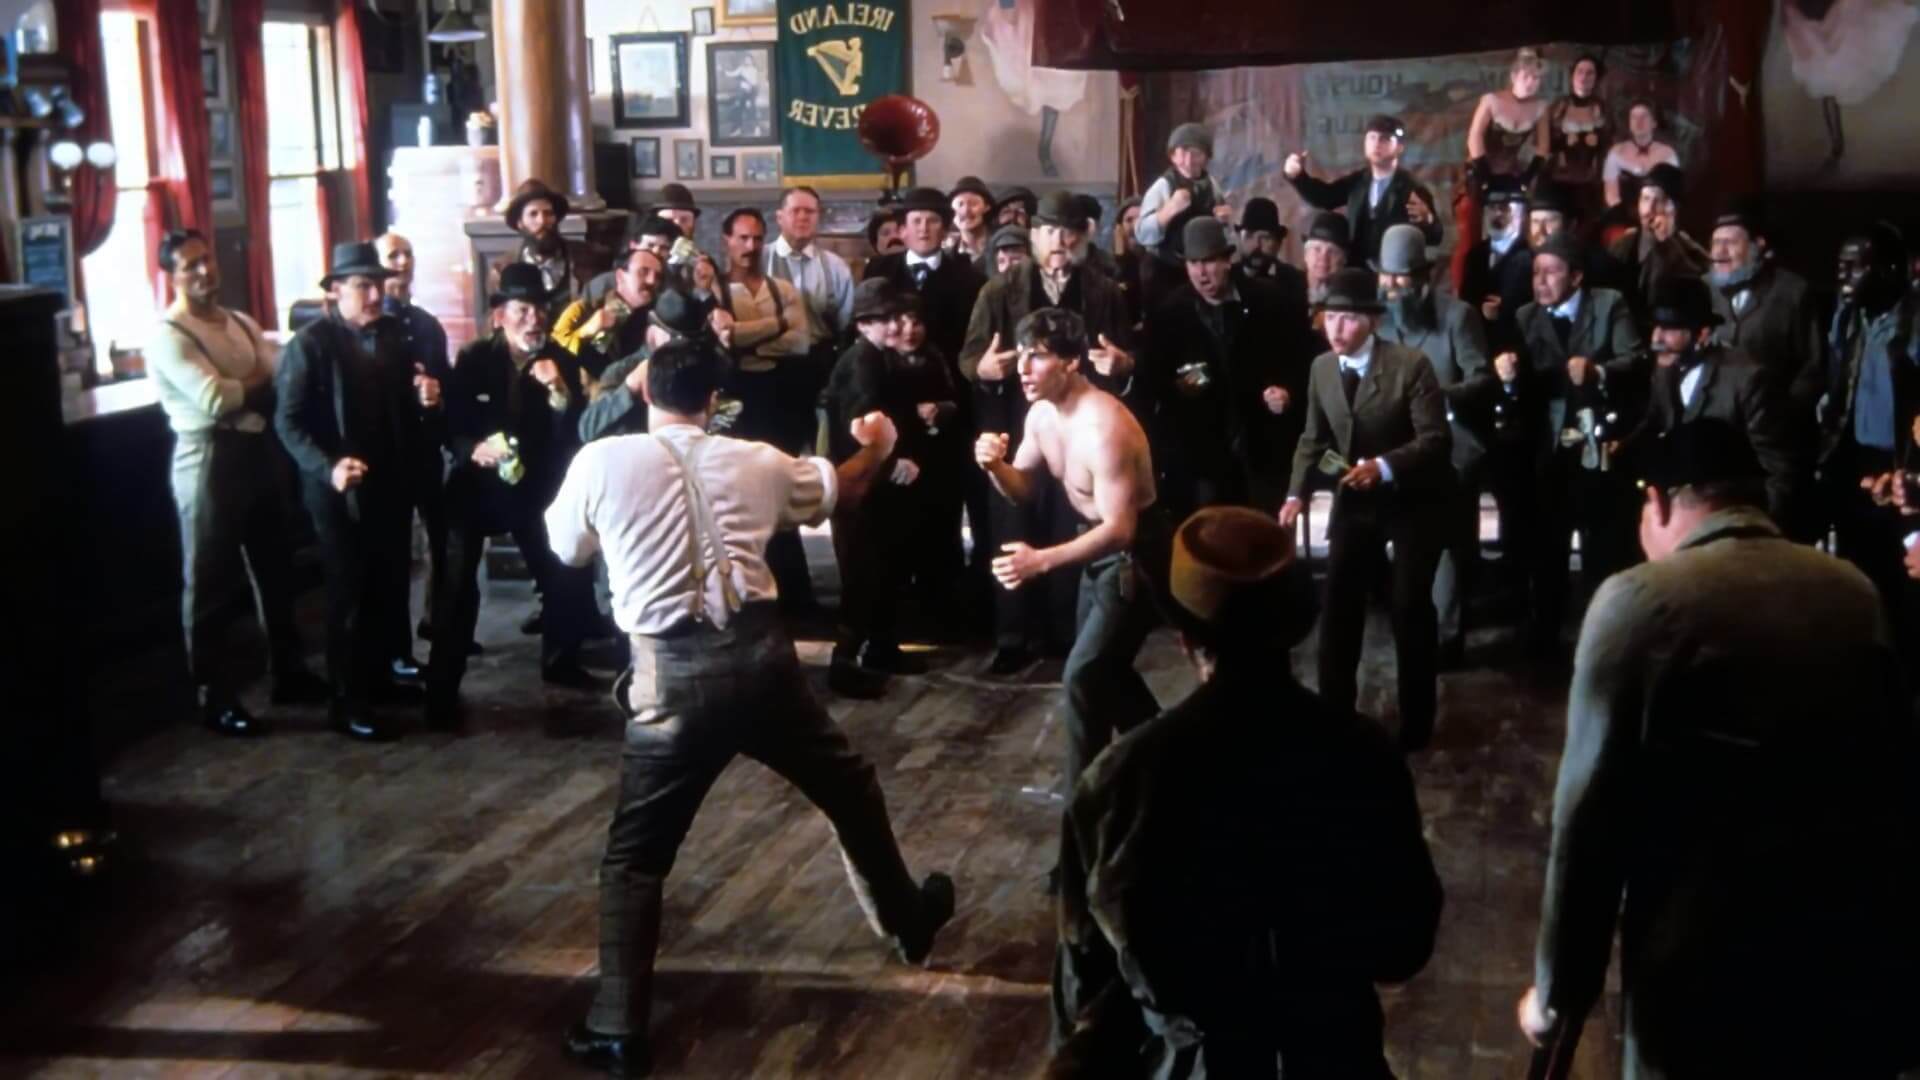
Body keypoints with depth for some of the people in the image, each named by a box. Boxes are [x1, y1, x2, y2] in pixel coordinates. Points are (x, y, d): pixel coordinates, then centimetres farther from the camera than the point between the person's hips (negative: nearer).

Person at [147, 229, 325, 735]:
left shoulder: (241, 324, 12)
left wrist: (240, 390, -16)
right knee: (208, 581, 2)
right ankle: (212, 697, 12)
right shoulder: (168, 335, -11)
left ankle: (289, 673, 32)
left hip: (257, 452, 8)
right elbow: (215, 399, -22)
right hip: (210, 460, -8)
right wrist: (260, 381, -7)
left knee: (275, 567, 17)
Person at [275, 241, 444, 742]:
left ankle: (380, 678, 25)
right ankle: (347, 702, 8)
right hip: (340, 491, -6)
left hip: (392, 485, 6)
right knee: (349, 595, 0)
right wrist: (327, 468, -28)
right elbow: (288, 421, -14)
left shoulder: (391, 336, 9)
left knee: (389, 589, 9)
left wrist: (426, 400, -7)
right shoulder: (311, 343, -10)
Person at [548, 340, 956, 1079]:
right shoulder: (755, 461, 9)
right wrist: (876, 448, 48)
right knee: (849, 788, 27)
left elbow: (566, 550, 17)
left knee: (635, 855, 8)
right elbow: (840, 491, 28)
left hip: (673, 673, -2)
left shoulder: (603, 462, 0)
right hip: (758, 653, 3)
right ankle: (907, 920, 45)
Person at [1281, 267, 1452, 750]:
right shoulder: (1321, 367, -2)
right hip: (1354, 499, 4)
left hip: (1412, 500, -4)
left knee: (1410, 608, 1)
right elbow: (1314, 438, 7)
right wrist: (1297, 493, -7)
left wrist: (1384, 467, -36)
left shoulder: (1410, 365, -20)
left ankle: (1415, 721, 18)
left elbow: (1436, 439, -21)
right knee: (1338, 607, 2)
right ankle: (1334, 713, 17)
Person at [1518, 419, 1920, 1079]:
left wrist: (1559, 993, -3)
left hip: (1703, 974, -4)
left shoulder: (1638, 602, -12)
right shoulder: (1857, 595, 4)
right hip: (1861, 967, 4)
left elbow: (1590, 815, -12)